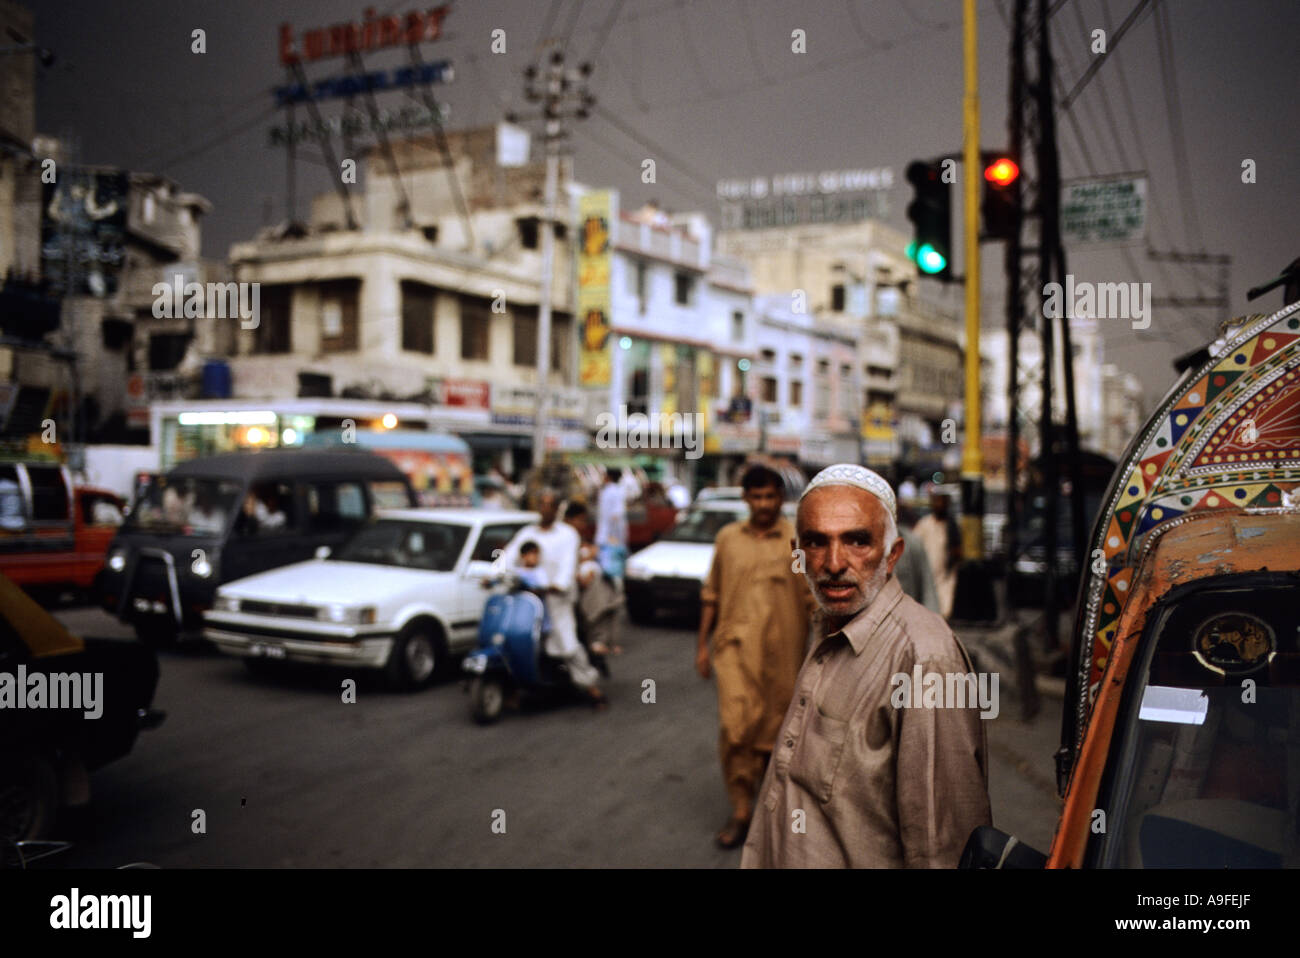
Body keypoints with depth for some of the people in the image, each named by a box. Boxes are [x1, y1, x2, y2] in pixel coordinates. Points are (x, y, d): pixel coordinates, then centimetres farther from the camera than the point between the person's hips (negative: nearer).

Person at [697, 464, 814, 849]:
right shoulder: (728, 537, 6)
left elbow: (814, 600, 0)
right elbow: (711, 595, 12)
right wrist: (702, 644, 11)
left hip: (783, 652, 0)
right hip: (735, 646, 1)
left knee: (776, 728, 10)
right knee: (735, 724, -10)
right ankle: (741, 810, 0)